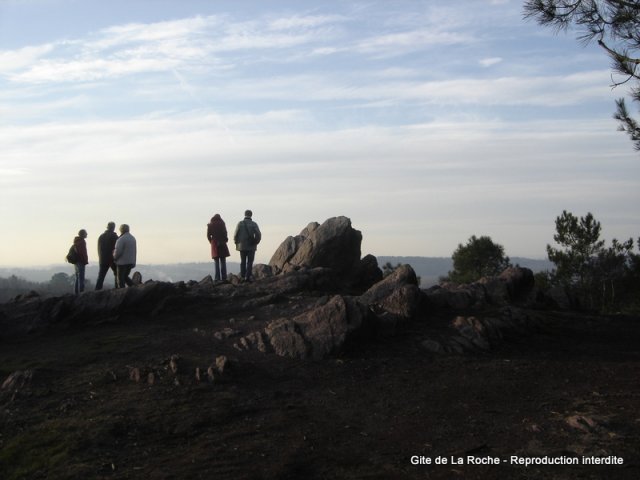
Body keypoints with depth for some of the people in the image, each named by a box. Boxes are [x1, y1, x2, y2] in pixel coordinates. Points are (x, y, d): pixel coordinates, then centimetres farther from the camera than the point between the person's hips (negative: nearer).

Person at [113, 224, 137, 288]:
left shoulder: (121, 239, -18)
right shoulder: (133, 238, 7)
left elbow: (118, 251, -19)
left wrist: (114, 257, 1)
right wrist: (133, 262, 14)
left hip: (122, 262, -7)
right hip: (131, 262, 7)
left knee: (120, 279, 4)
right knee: (125, 276, 21)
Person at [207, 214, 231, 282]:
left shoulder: (210, 225, 2)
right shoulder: (222, 224, 0)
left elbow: (208, 235, -1)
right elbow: (225, 233, -5)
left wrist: (211, 242, 13)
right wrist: (225, 240, 9)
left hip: (215, 245, 0)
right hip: (222, 244, 0)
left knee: (217, 263, 3)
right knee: (223, 262, 5)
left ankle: (218, 278, -3)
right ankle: (224, 278, 0)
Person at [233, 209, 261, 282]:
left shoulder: (240, 223, -3)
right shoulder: (254, 224, -6)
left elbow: (236, 235, -5)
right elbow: (258, 235, -12)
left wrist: (236, 243, 10)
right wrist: (255, 242, 3)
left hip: (242, 246, 2)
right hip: (251, 246, -2)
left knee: (243, 262, 12)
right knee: (250, 262, 4)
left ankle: (243, 277, 8)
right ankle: (248, 277, -4)